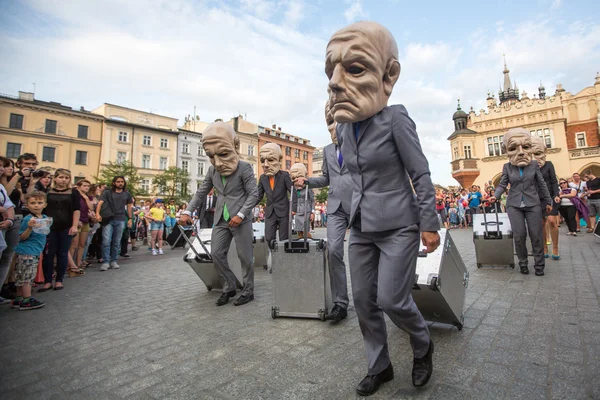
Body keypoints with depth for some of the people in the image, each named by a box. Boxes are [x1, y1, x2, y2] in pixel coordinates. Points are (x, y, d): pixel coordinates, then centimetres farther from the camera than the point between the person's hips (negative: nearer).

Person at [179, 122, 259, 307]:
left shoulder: (244, 168, -9)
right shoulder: (212, 169, 8)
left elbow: (254, 194, -12)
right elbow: (201, 192, 15)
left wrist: (240, 215, -20)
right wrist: (188, 211, 5)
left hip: (241, 219, -6)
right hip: (221, 219, 6)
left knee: (244, 256, 2)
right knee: (216, 254, 6)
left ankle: (248, 291, 17)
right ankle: (229, 287, 23)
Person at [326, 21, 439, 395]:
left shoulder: (395, 119, -11)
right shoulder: (344, 127, 7)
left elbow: (421, 174, -8)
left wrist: (429, 224, -9)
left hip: (398, 226, -6)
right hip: (361, 228, 6)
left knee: (392, 300, -4)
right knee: (364, 301, 9)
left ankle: (423, 345, 30)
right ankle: (380, 366, 31)